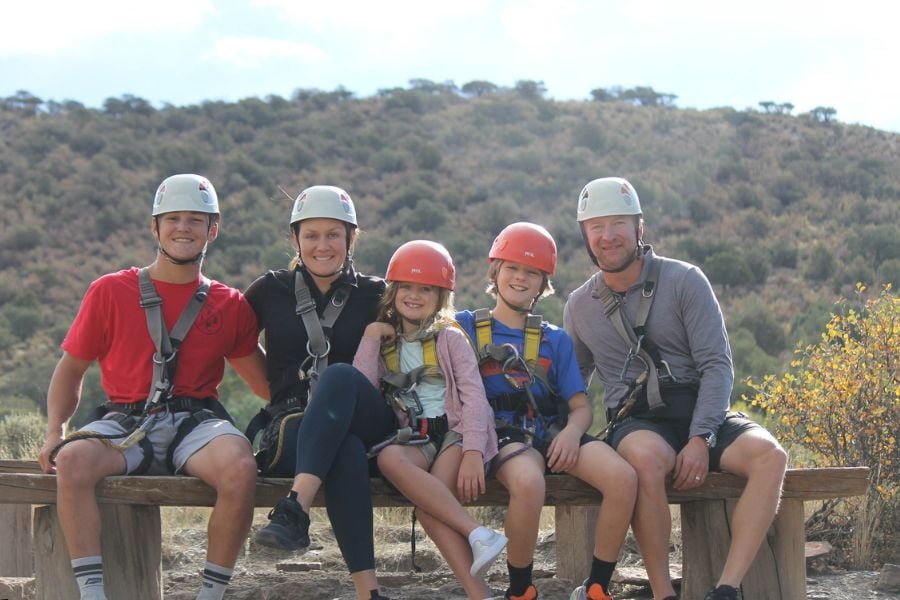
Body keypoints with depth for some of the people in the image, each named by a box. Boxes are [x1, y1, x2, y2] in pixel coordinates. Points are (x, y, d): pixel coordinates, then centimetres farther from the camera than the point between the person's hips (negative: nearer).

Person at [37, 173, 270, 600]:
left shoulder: (230, 306, 14)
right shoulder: (109, 292, 11)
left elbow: (267, 384, 18)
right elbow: (71, 369, 16)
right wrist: (55, 430, 1)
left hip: (196, 421, 1)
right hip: (124, 422, 0)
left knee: (240, 468, -34)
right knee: (73, 459, -34)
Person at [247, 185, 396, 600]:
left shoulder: (374, 295, 12)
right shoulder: (272, 290, 12)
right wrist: (276, 389, 15)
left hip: (366, 422, 0)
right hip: (294, 425, 0)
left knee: (339, 376, -37)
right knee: (346, 453, -39)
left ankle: (295, 510, -52)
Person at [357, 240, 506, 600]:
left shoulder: (450, 339, 10)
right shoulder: (383, 341, 18)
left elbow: (473, 395, -4)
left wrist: (472, 453, -20)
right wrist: (369, 340, 0)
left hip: (454, 433, -2)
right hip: (412, 440, 2)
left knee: (427, 502, -33)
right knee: (389, 458, -36)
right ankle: (477, 534, -44)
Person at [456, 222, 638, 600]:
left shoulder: (555, 340, 21)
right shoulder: (466, 327, 13)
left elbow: (581, 406, 14)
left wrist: (572, 432, -9)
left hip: (554, 432, 4)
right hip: (505, 434, -4)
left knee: (623, 477, -25)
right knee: (528, 483, -39)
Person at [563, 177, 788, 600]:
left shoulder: (684, 280, 0)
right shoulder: (579, 306, 10)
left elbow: (717, 366, -5)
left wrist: (700, 439, -17)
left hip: (701, 411, 0)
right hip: (636, 422, 0)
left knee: (768, 454, -31)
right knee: (646, 458, -38)